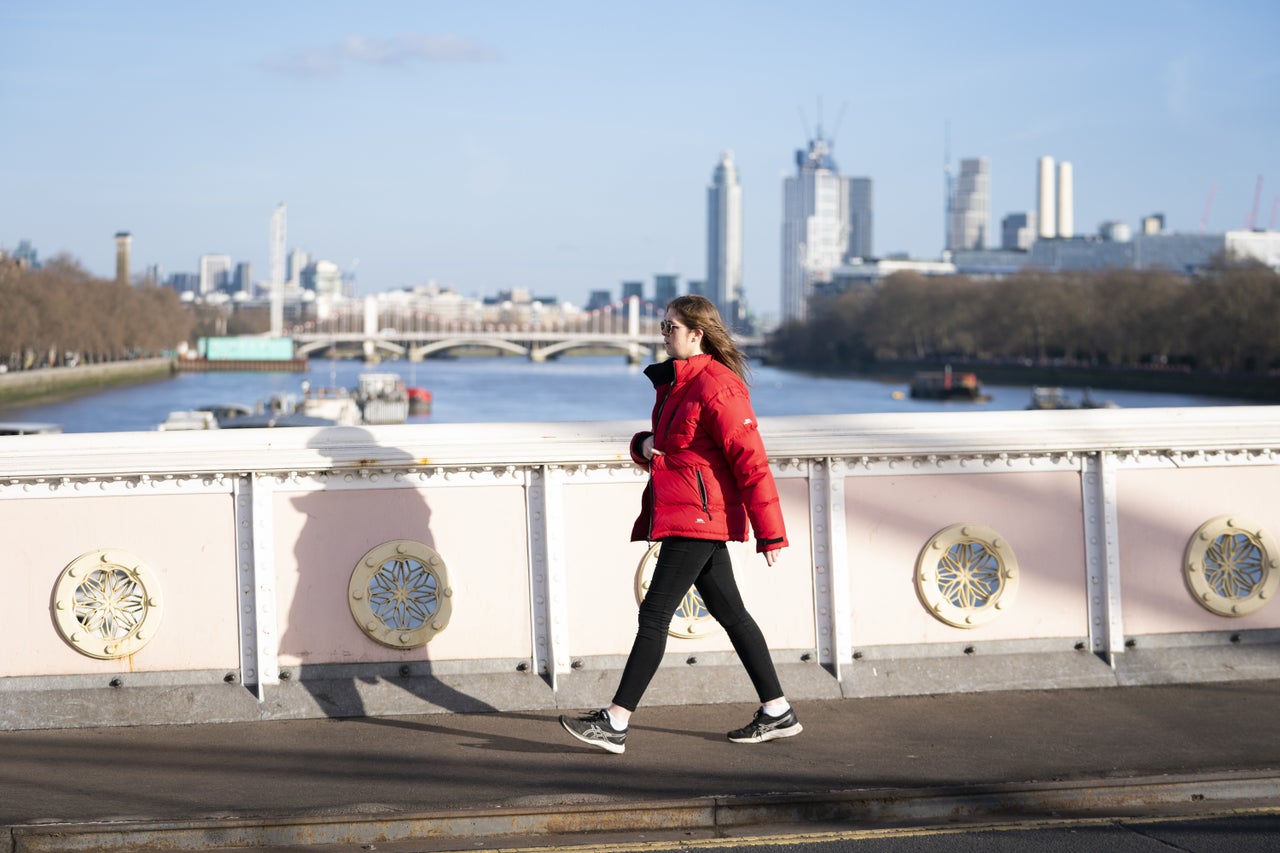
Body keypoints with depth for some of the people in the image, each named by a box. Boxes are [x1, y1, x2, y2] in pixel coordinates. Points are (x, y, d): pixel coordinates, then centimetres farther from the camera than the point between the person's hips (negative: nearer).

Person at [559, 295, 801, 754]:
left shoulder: (717, 388, -16)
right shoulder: (674, 381, 14)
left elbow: (751, 461, -18)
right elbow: (667, 444, 25)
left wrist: (770, 534, -19)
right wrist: (644, 445, -1)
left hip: (697, 516, -10)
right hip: (695, 519, 10)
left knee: (654, 614, -9)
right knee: (730, 613, 13)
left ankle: (615, 724, -6)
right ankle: (778, 712, 19)